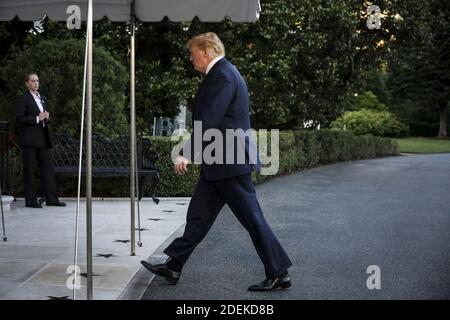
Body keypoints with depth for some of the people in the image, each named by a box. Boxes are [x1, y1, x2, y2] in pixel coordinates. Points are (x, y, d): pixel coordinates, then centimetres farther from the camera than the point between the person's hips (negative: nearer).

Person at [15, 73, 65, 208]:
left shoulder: (43, 98, 18)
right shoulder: (23, 99, -4)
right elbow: (19, 118, -11)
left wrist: (47, 118, 2)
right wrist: (37, 119, -16)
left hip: (43, 138, 7)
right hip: (29, 140, -7)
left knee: (48, 168, 4)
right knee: (29, 169, -2)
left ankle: (51, 198, 8)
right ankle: (30, 200, 3)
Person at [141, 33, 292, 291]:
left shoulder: (222, 75, -16)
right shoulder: (223, 73, 16)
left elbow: (209, 121, -25)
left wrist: (188, 153, -25)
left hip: (229, 163, -10)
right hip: (219, 163, 10)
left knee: (252, 219, -3)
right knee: (198, 215, 13)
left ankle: (279, 274, 6)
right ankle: (174, 266, 21)